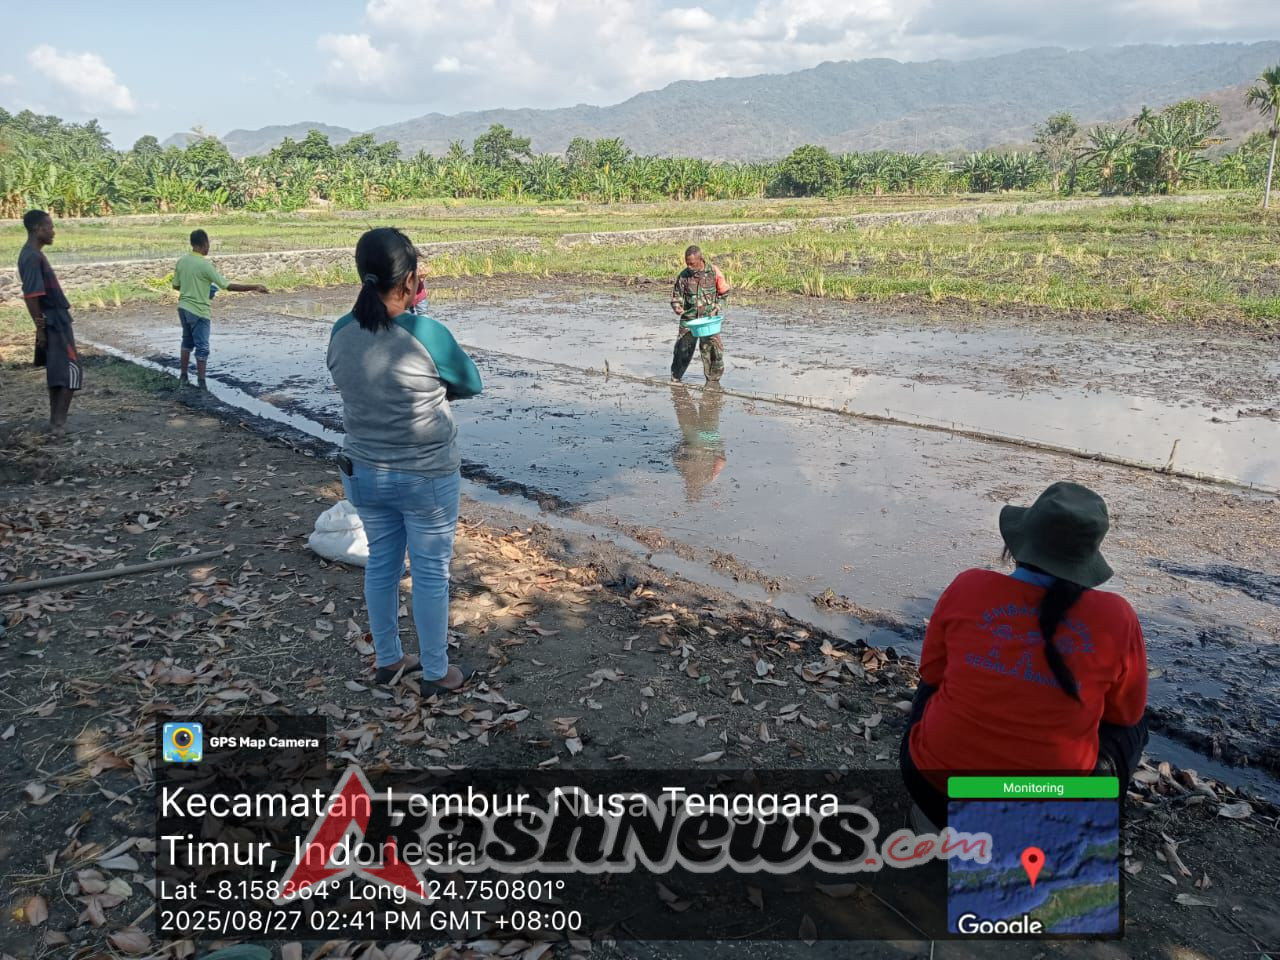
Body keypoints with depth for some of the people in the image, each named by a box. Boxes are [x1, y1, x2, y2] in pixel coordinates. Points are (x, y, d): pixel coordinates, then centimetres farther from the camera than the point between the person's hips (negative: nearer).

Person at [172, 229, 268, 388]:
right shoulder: (205, 265, -20)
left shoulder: (182, 261, 1)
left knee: (187, 342, 23)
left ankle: (183, 377, 29)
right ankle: (201, 384, 5)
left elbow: (176, 285, 11)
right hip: (199, 311, -7)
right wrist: (254, 287, -17)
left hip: (183, 308, 7)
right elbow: (228, 286, -21)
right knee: (202, 348, 2)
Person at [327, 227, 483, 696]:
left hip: (363, 473, 5)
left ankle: (388, 659, 37)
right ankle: (437, 672, 25)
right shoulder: (426, 334, -23)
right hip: (427, 478, -5)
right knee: (430, 572, 10)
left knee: (381, 564, 20)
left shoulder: (341, 333, -6)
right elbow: (470, 384, -7)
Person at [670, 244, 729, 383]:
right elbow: (676, 295, 7)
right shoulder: (684, 275, -3)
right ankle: (675, 377, 15)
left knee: (712, 348, -4)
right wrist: (677, 307, -13)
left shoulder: (714, 272, -5)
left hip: (709, 318, -1)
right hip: (689, 318, 1)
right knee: (682, 348, -1)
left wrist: (717, 308, -7)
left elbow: (723, 293, 6)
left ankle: (713, 379, 12)